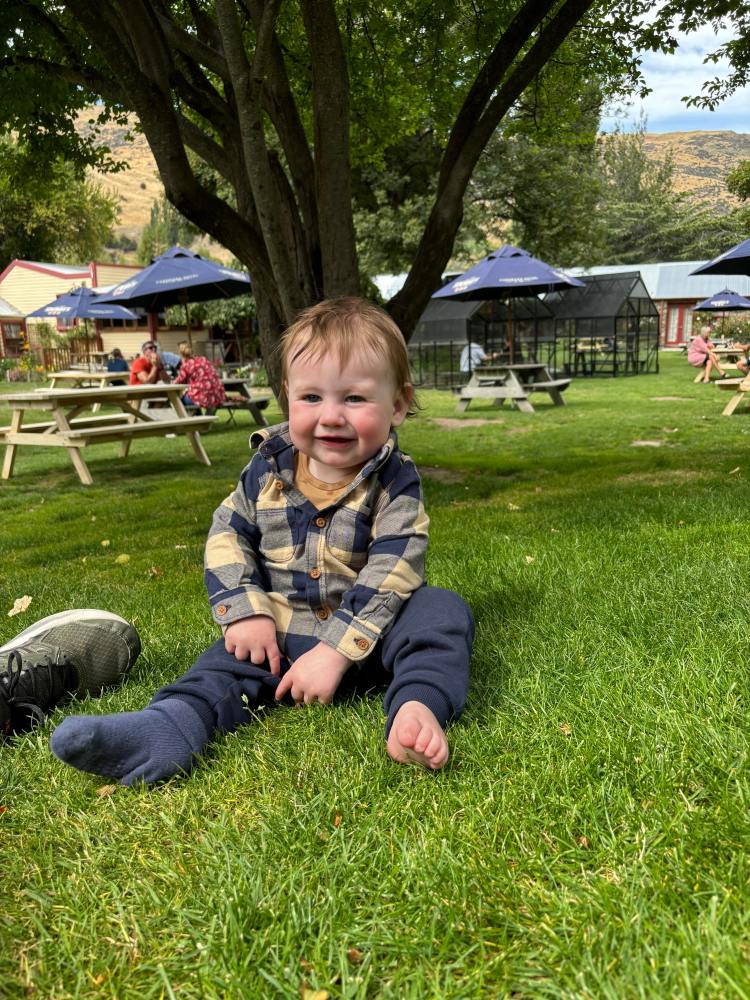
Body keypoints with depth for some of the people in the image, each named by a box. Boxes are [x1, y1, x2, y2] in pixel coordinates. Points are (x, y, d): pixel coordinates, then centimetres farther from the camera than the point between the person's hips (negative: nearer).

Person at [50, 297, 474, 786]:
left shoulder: (394, 480, -12)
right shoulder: (268, 470, -1)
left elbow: (392, 568, -20)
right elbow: (228, 534, 4)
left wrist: (336, 649, -27)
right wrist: (246, 612, -12)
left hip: (368, 634, -2)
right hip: (280, 631, 3)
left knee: (444, 610, -26)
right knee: (232, 660, -21)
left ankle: (418, 707, -47)